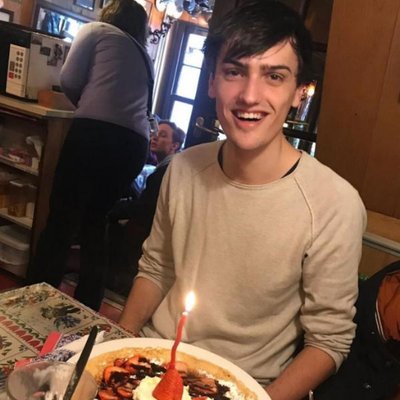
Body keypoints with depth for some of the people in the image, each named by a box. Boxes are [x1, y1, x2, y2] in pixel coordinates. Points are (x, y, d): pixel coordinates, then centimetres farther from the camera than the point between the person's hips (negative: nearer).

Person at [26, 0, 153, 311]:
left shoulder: (97, 30, 15)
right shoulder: (144, 56, 30)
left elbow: (69, 80, 5)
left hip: (96, 132, -5)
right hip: (135, 144, 6)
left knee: (61, 221, -1)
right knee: (94, 224, 14)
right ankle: (86, 313, 17)